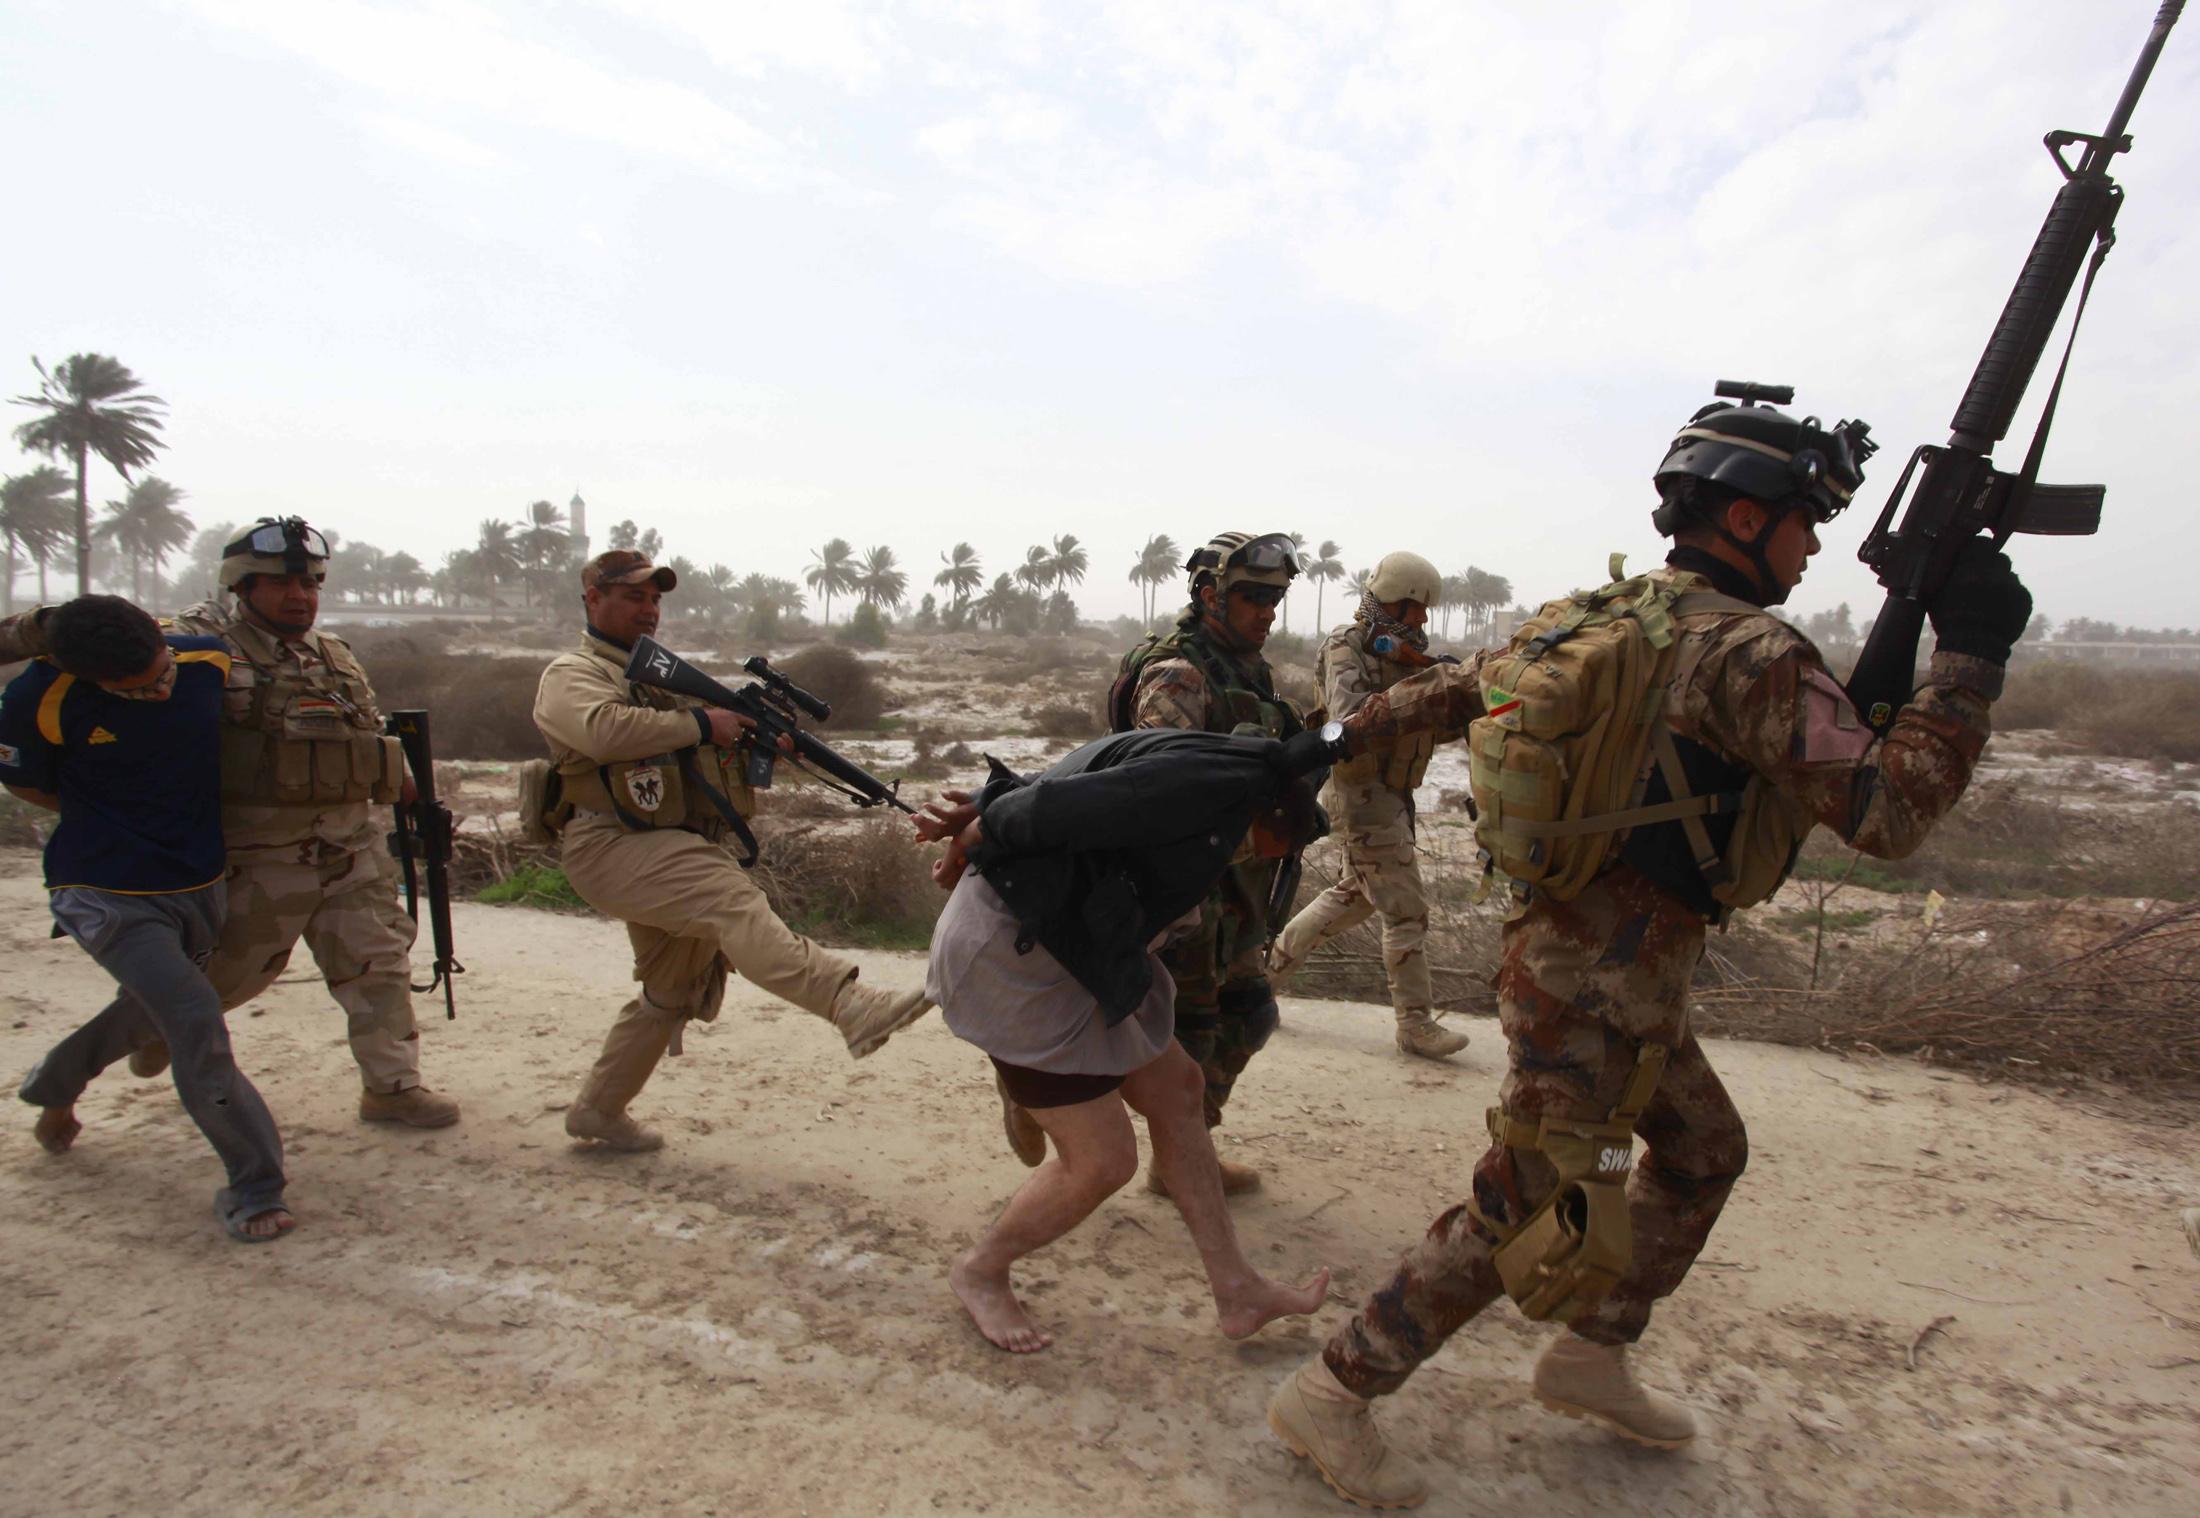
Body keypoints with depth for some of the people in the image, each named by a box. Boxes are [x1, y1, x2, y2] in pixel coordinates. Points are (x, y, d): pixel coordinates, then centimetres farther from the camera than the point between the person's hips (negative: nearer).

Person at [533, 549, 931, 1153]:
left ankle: (598, 1109, 32)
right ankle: (854, 1007, -50)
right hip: (612, 848, -9)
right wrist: (700, 722, -19)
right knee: (732, 898, -32)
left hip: (674, 852, 9)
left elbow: (718, 744, 15)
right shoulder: (571, 674, 1)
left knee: (670, 995, 15)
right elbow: (603, 729, -23)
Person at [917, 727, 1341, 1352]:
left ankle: (1237, 1291, 27)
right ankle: (980, 1273, 27)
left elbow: (1044, 793, 12)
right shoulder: (1224, 784, -16)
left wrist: (967, 819, -3)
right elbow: (1051, 811, -24)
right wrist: (965, 849, -8)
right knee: (1103, 1161, 0)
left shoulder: (1194, 767, 16)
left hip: (1064, 950, 10)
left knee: (1175, 1089, 15)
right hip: (1014, 956, -10)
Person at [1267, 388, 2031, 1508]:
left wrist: (1350, 734, 27)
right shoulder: (1747, 652, -17)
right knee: (1529, 1216, 0)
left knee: (1702, 1150, 25)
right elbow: (1887, 810, -21)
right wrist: (1969, 656, -14)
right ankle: (1334, 1395, 11)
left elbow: (1452, 689, 16)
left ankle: (1591, 1357, 37)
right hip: (1600, 981, -10)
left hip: (1565, 946, 10)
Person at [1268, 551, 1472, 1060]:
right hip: (1365, 791, -9)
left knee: (1354, 893, 19)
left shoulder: (1402, 650, 12)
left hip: (1390, 791, 9)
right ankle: (1416, 1026, 6)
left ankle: (1267, 968, 29)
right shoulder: (1346, 646, -12)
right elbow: (1351, 716, -28)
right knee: (1406, 910, -4)